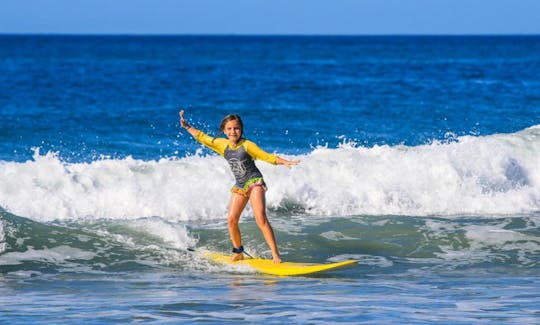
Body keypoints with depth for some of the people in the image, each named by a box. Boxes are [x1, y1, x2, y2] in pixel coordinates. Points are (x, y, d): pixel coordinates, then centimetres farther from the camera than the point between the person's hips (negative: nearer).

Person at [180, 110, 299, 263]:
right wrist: (186, 126, 12)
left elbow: (268, 157, -8)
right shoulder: (222, 144, 5)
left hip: (254, 182, -5)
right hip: (239, 186, 5)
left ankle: (276, 255, -21)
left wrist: (285, 162, -21)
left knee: (261, 218, -18)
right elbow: (202, 137, 14)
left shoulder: (246, 145, -9)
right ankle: (238, 252, 15)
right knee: (231, 219, -5)